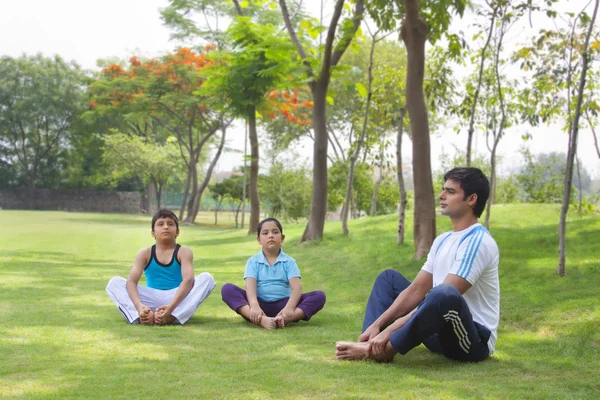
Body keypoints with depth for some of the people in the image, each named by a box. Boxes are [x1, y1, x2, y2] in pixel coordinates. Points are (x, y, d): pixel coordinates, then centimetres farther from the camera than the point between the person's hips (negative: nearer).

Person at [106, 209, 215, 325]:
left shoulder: (183, 252, -3)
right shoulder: (145, 253, 2)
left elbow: (188, 280, -20)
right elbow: (131, 281, -12)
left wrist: (171, 307, -37)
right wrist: (139, 306, -35)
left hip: (179, 299, -1)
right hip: (151, 301, 1)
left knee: (206, 278, -24)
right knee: (114, 283, -15)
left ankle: (172, 317, -41)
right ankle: (143, 316, -40)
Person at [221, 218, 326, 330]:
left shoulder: (289, 262, 6)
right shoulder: (253, 261, 6)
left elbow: (296, 287, -10)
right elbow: (250, 286, -12)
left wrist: (289, 308, -32)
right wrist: (254, 306, -34)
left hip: (282, 305, 1)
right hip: (260, 305, 0)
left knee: (319, 296, -21)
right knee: (227, 288, -24)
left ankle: (284, 319, -48)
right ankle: (261, 319, -49)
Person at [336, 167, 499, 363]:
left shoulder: (478, 242, -17)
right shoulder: (442, 240, 11)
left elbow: (444, 296, -25)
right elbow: (416, 290, 9)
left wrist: (390, 330, -27)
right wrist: (377, 325, -3)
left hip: (474, 340, -9)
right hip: (442, 332, 9)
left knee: (444, 295, -40)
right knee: (388, 278, 12)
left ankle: (385, 349, -26)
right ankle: (374, 344, -12)